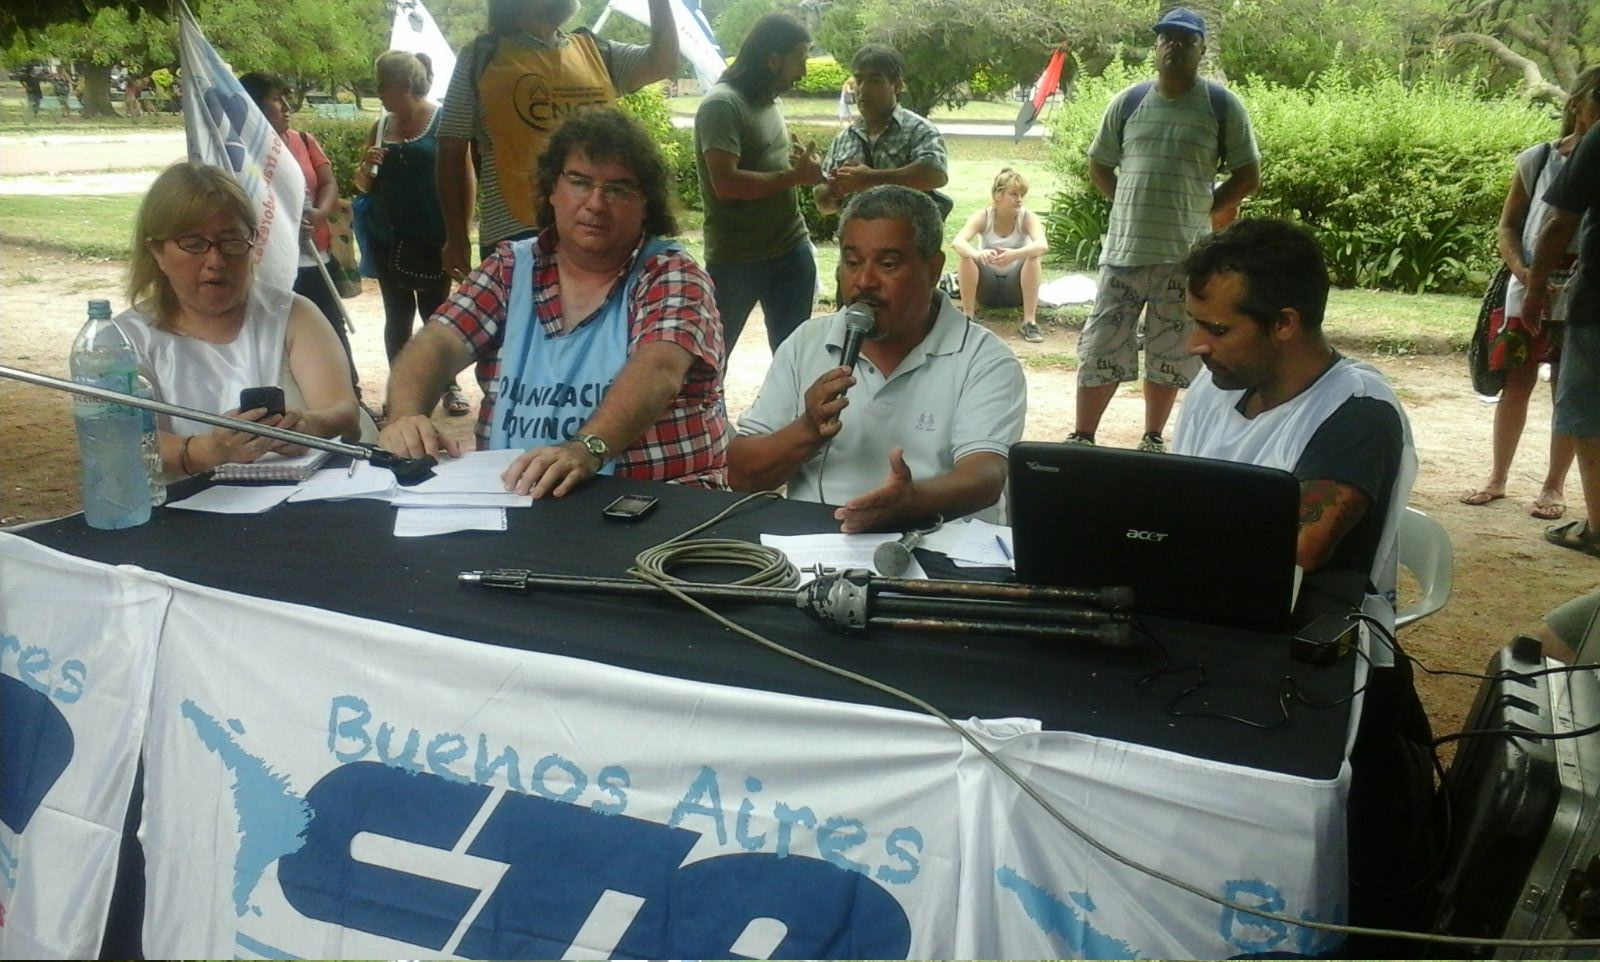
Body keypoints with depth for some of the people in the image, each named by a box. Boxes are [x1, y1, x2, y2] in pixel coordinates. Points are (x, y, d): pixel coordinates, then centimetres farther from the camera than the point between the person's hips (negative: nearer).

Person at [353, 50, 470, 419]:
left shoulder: (444, 122, -4)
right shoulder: (380, 127, 11)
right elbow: (363, 185, 19)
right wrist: (366, 168, -5)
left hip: (431, 240, -5)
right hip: (388, 240, 5)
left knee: (436, 313, 2)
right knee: (397, 315, 9)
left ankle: (450, 387, 14)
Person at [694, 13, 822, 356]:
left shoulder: (770, 99, 9)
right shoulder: (722, 104, -16)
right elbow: (726, 183, -25)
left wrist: (805, 166, 2)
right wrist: (795, 176, -20)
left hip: (791, 248, 8)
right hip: (736, 259, -7)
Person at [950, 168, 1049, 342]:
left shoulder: (1028, 217, -14)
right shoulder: (983, 216, -14)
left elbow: (1042, 245, -35)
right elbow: (957, 242, -31)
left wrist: (1015, 254, -55)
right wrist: (978, 254, -53)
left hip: (1016, 288, 0)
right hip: (986, 287, 0)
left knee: (1034, 257, -29)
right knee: (967, 256, -28)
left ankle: (1030, 321, -27)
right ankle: (968, 317, -20)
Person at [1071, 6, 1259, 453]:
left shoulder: (1222, 106, 1)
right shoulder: (1127, 102, 6)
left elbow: (1248, 174, 5)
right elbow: (1099, 167, 15)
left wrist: (1203, 213, -1)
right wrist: (1134, 210, 6)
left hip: (1186, 253, -1)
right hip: (1125, 248, 1)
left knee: (1170, 353, 7)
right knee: (1101, 346, 1)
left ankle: (1153, 438, 21)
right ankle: (1081, 437, 11)